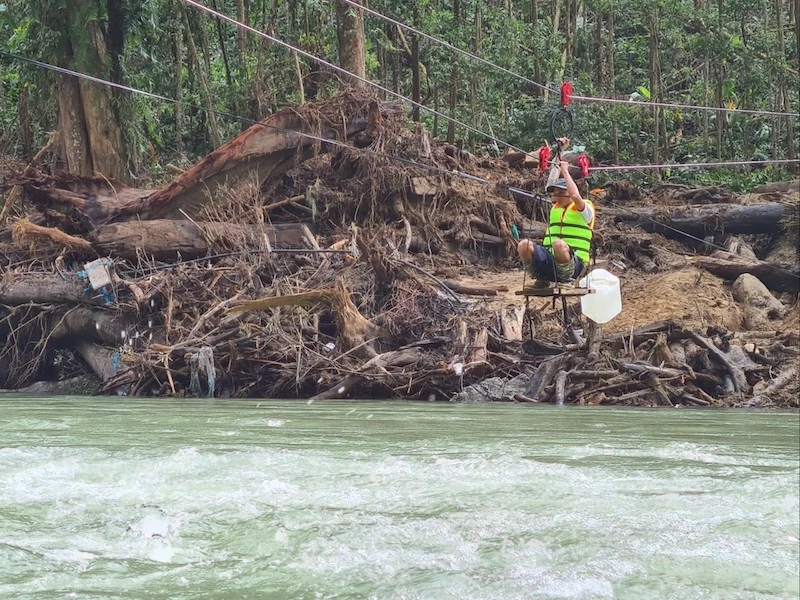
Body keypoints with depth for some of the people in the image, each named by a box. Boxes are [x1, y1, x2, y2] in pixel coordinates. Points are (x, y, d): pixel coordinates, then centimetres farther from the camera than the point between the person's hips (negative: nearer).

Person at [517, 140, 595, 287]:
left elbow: (575, 195, -17)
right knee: (524, 245, -24)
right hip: (550, 260, 5)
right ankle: (541, 278, -7)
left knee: (559, 244, -40)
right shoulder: (556, 207, 23)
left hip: (572, 263, -5)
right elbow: (552, 180, 22)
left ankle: (565, 280, -17)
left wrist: (565, 171, -8)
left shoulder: (584, 210, 5)